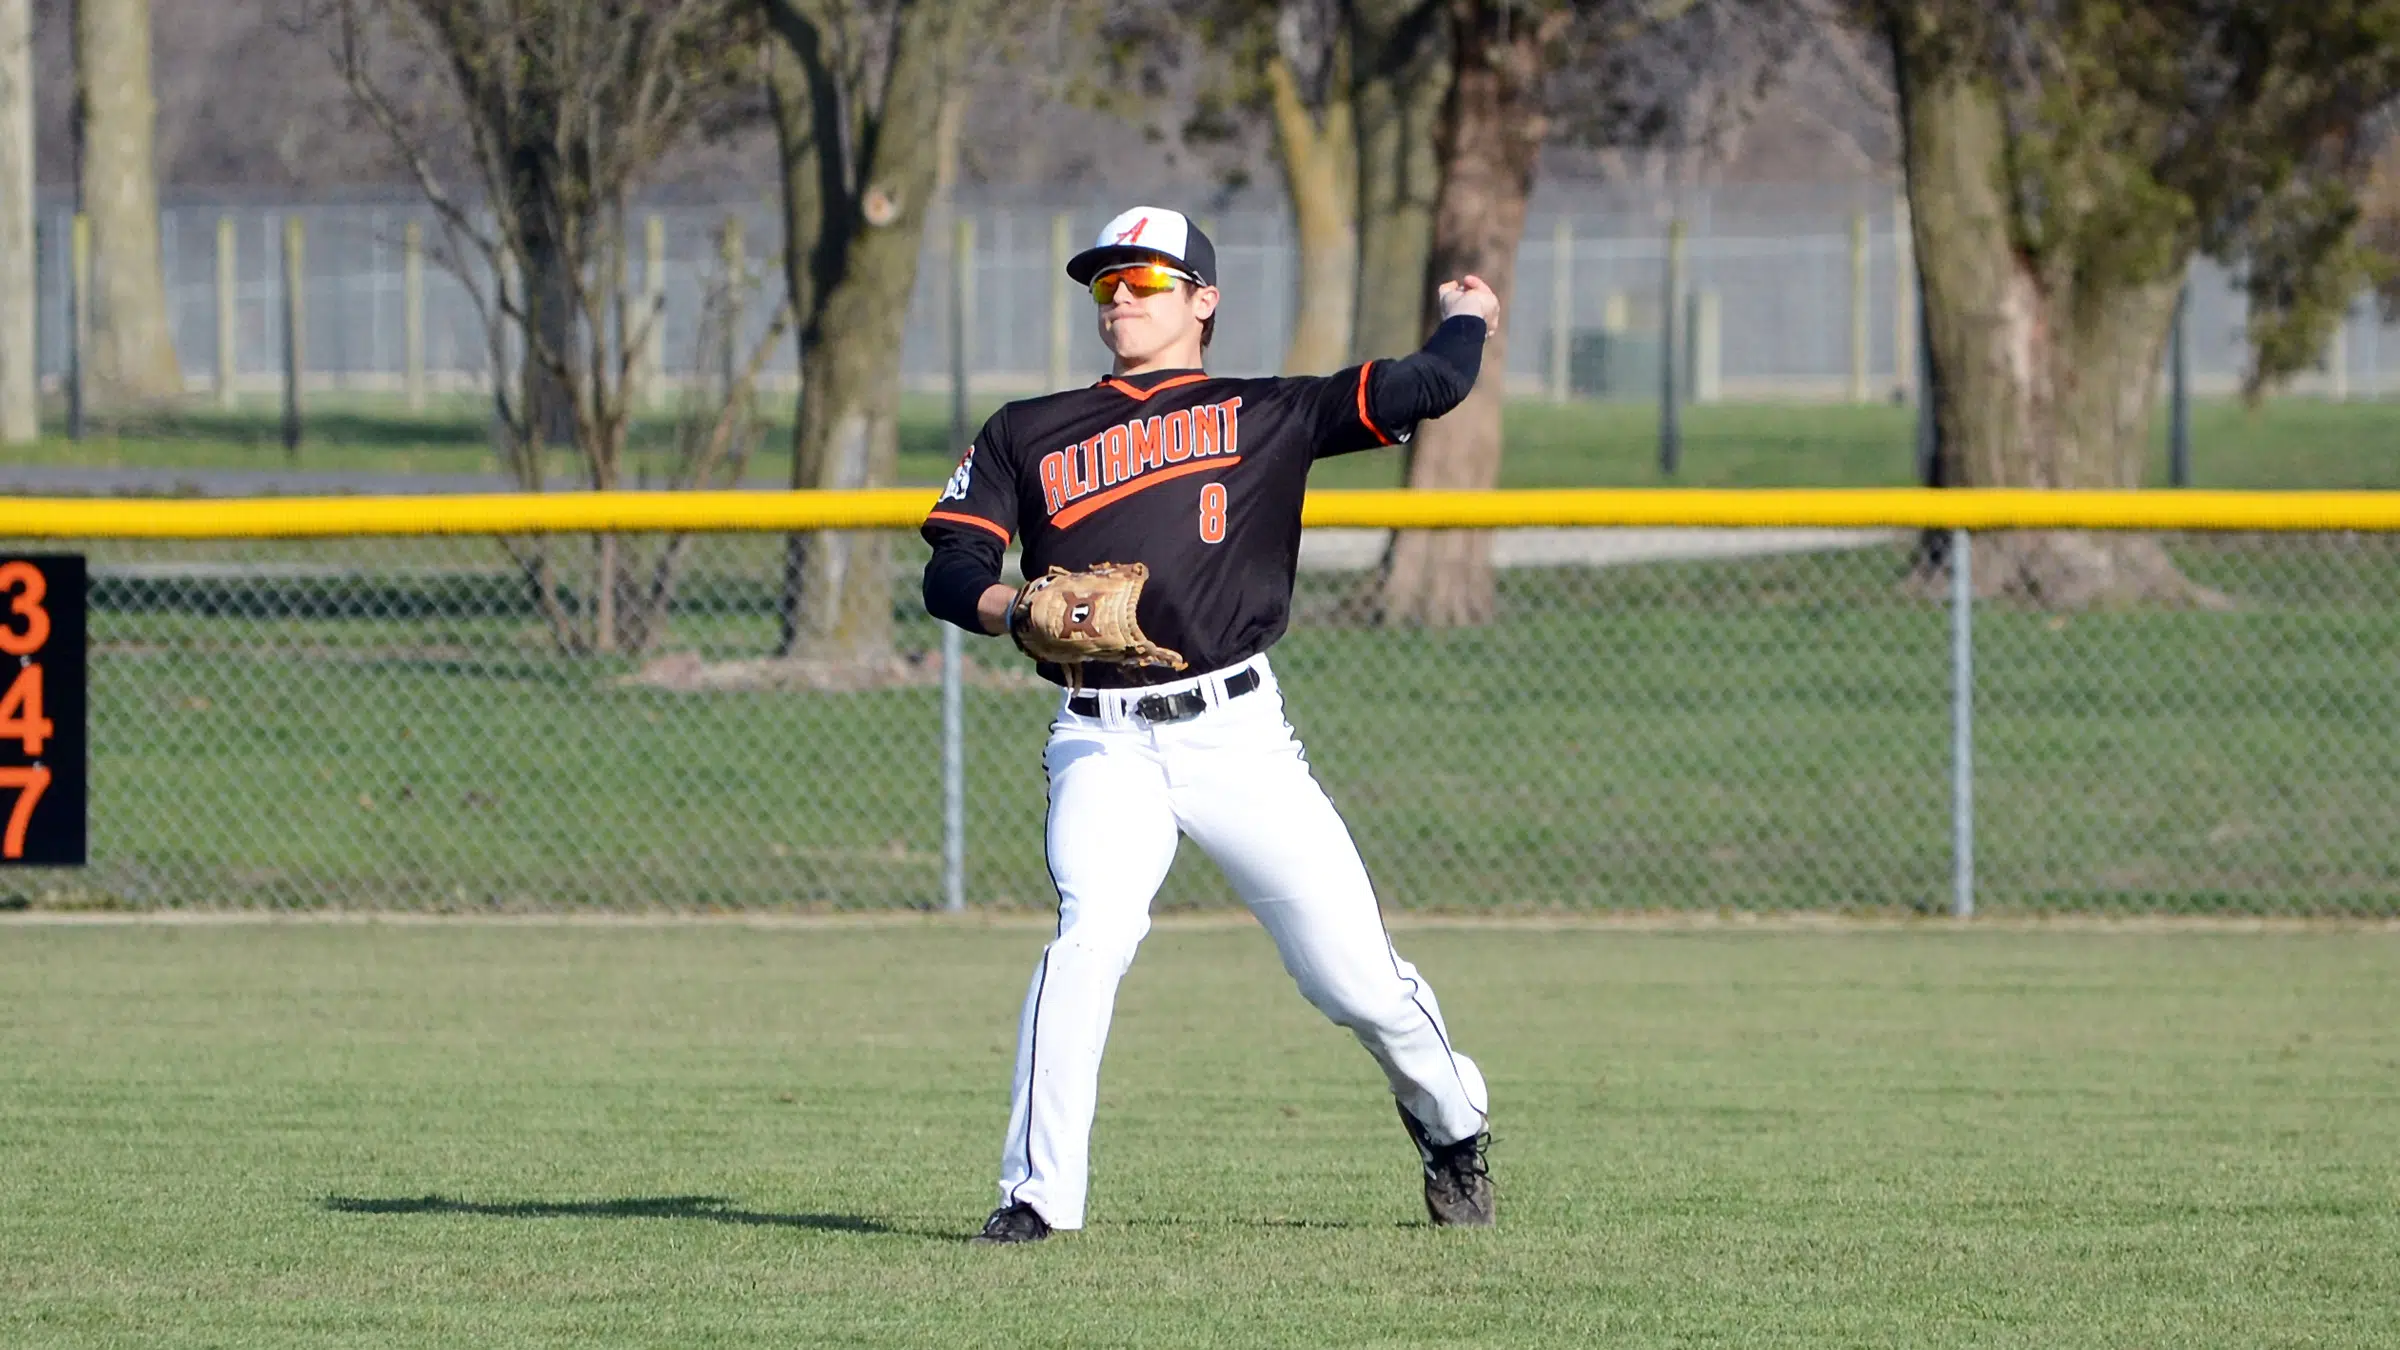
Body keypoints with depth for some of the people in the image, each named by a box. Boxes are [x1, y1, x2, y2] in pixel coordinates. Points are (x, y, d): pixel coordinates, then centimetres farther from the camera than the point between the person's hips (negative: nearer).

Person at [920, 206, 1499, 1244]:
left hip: (1235, 731, -1)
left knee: (1357, 975, -2)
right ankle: (1036, 1194, -19)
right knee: (1091, 933, -26)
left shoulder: (1263, 414, 10)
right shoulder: (1030, 434, 17)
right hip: (1103, 743, 1)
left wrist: (1466, 318, 25)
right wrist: (1013, 608, -14)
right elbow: (951, 567, 8)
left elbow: (1427, 388, 4)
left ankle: (1451, 1123, 29)